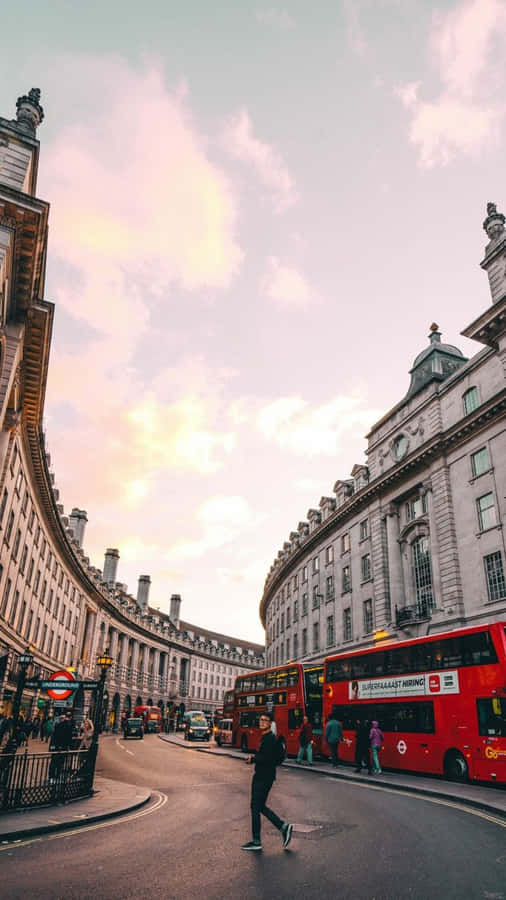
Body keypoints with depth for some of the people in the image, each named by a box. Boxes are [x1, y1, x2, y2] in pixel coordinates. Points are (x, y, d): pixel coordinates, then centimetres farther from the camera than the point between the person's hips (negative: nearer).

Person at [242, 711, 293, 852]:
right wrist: (255, 757, 5)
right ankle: (283, 827, 19)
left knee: (256, 807, -1)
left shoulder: (270, 739, -18)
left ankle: (256, 842, 10)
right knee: (260, 807, 14)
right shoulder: (265, 737, 14)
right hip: (260, 777, 10)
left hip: (264, 778, -10)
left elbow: (267, 758, -26)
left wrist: (253, 759, -13)